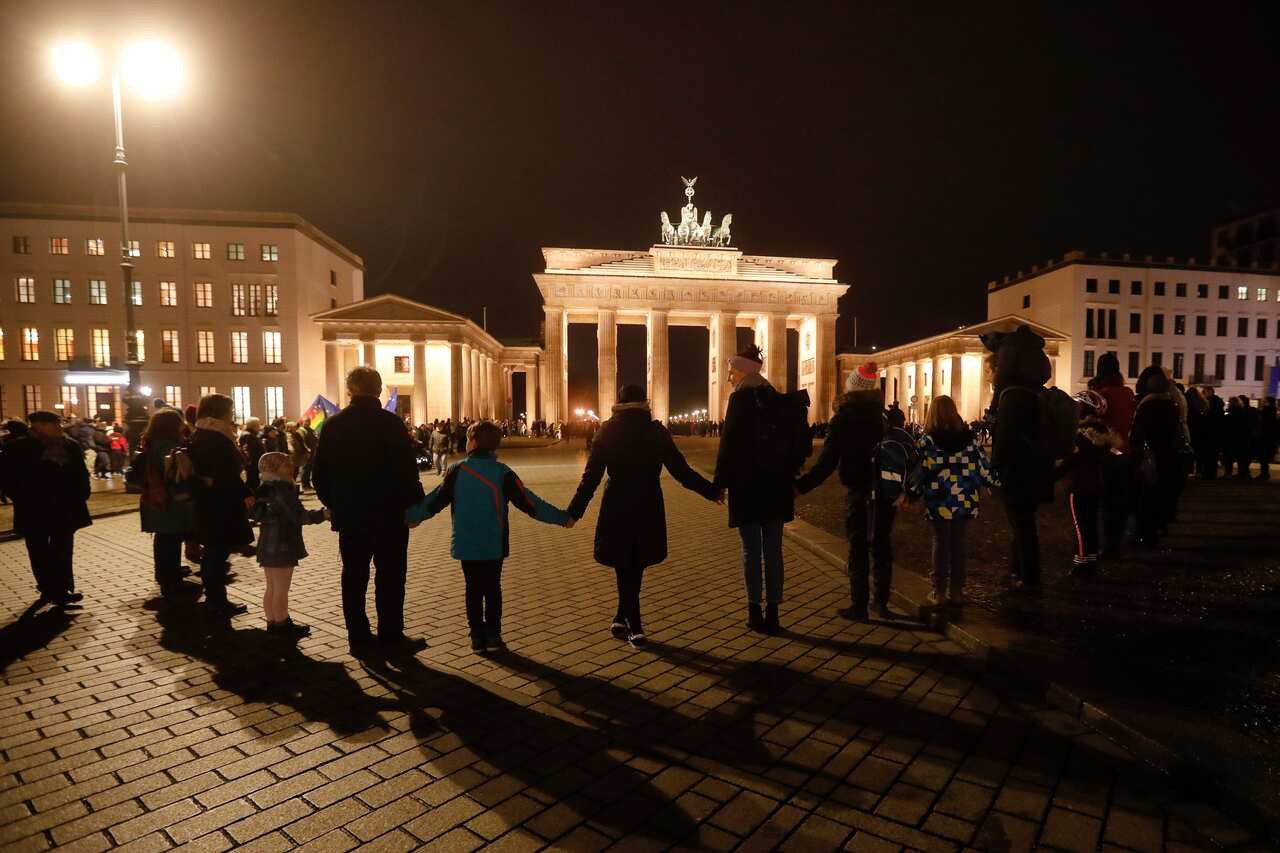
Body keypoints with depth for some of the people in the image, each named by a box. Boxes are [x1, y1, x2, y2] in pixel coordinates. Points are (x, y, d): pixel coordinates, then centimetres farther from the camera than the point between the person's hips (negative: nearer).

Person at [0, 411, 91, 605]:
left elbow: (81, 474, 11)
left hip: (65, 510, 2)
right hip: (34, 512, -2)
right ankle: (48, 589, 18)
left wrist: (80, 497, 0)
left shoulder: (71, 446, 4)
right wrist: (24, 501, -9)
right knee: (40, 554, 8)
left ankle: (61, 591, 9)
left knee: (62, 552, 3)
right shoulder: (17, 448, -5)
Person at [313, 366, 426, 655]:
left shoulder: (333, 425, 2)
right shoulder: (390, 423, -12)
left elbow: (319, 473, 6)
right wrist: (414, 504, -5)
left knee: (353, 577, 12)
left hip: (349, 515, 4)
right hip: (389, 515, -4)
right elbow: (407, 469, -15)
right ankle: (391, 637, 9)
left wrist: (333, 503, 18)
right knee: (390, 576, 5)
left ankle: (359, 638, 19)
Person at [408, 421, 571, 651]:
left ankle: (477, 635, 14)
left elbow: (435, 500, 0)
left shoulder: (457, 470, -7)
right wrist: (562, 517, -2)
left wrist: (411, 516, 17)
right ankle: (493, 635, 12)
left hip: (466, 544, 1)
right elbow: (529, 503, -9)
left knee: (473, 588, 11)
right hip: (494, 545, 0)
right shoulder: (503, 473, -9)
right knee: (492, 588, 11)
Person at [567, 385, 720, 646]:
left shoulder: (608, 432, -4)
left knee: (624, 569, 11)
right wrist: (712, 491, 6)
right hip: (649, 510, 1)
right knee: (636, 568, 16)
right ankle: (620, 621, 25)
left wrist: (574, 511, 0)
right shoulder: (657, 432, -3)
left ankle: (635, 629, 11)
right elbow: (682, 471, -5)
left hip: (616, 511, -1)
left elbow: (591, 476, -7)